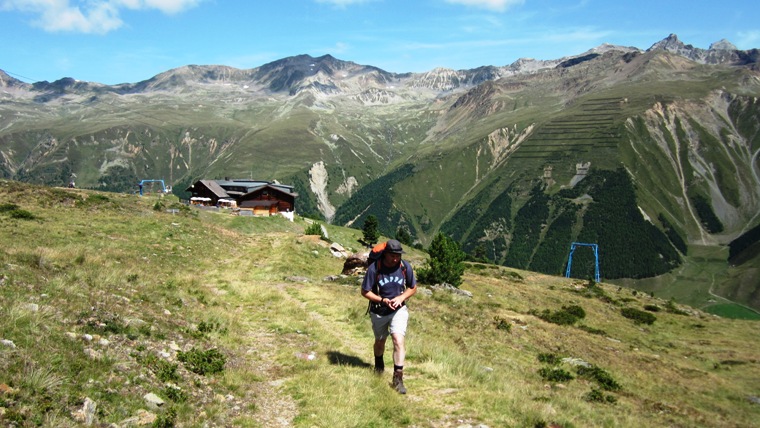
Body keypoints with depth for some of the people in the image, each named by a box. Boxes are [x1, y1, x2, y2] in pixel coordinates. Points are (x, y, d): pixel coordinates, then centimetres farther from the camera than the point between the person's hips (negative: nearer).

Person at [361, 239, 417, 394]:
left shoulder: (405, 267, -14)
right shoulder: (374, 268, -21)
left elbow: (413, 288, 1)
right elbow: (365, 292, -13)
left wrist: (401, 298, -17)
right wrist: (382, 300, -26)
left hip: (398, 310, 0)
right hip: (378, 312, 0)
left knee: (398, 340, -19)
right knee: (380, 341, 20)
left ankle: (398, 378, -10)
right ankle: (379, 364, 52)